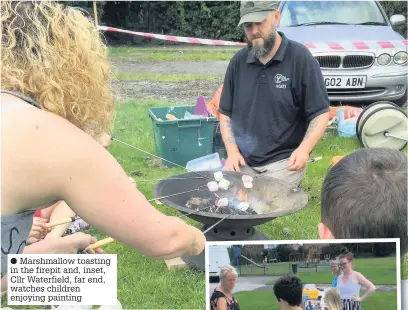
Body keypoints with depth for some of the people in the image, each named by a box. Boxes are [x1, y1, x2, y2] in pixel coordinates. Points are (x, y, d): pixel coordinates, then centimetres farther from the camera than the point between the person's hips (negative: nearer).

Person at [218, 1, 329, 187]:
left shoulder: (300, 58, -8)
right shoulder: (238, 61, 5)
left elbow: (320, 113, -7)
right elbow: (225, 113, 11)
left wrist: (304, 149, -22)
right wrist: (232, 150, -4)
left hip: (284, 161, -4)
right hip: (243, 161, 4)